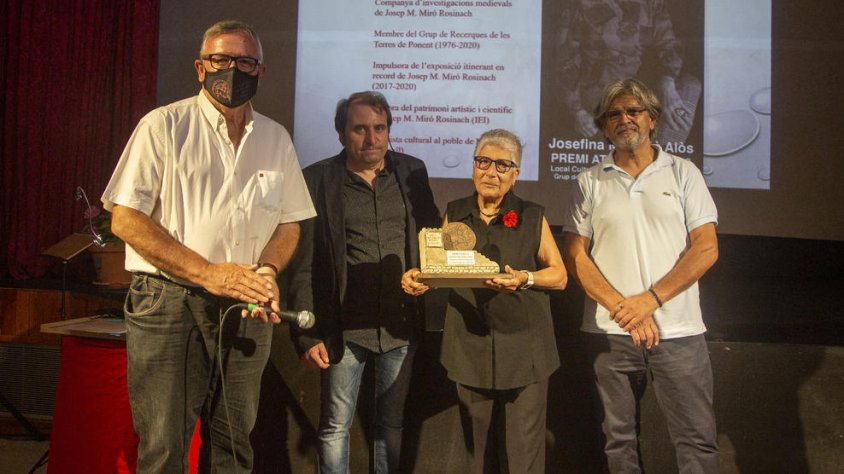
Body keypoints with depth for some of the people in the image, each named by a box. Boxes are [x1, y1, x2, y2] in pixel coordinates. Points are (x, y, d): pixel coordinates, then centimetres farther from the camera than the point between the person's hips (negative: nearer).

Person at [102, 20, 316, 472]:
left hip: (245, 310, 4)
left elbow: (288, 223, 14)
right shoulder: (163, 125, -2)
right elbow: (125, 219, -7)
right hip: (167, 303, -3)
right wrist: (207, 273, -16)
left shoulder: (276, 138, 11)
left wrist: (267, 271, -8)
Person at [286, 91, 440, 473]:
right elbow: (304, 266, -4)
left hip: (401, 326, 3)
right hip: (344, 329, -2)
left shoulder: (412, 172, 7)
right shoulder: (318, 180, -3)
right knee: (335, 427, 10)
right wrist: (308, 335, -8)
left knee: (392, 426, 15)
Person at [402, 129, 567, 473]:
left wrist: (525, 279, -17)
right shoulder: (455, 214, 9)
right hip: (470, 350, 2)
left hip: (523, 349, -2)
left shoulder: (533, 217, 3)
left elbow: (559, 275, 3)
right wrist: (416, 277, -11)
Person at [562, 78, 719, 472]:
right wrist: (622, 308, -12)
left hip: (678, 330, -1)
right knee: (620, 438, 12)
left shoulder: (683, 173, 5)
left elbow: (706, 249, -2)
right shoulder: (589, 183, 6)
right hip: (610, 331, 1)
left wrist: (649, 300, -13)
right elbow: (575, 256, 1)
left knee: (697, 439, 2)